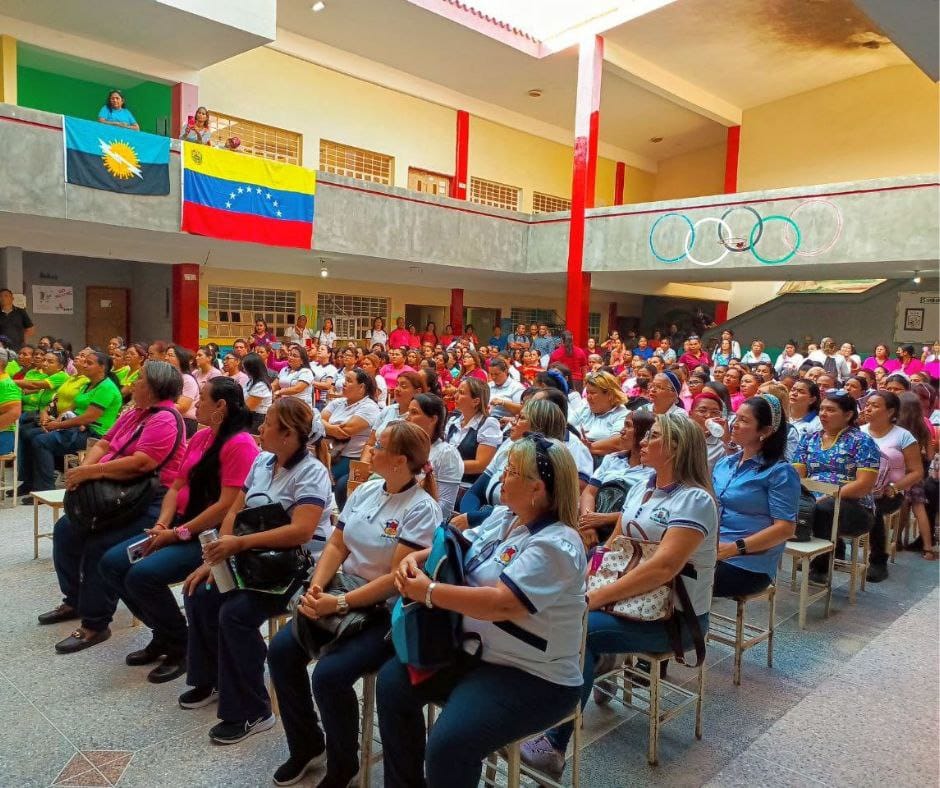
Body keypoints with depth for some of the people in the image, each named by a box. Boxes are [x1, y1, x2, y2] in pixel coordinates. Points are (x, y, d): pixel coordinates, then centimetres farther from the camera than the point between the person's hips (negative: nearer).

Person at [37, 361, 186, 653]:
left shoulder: (165, 419, -18)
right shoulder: (134, 413, 15)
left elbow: (141, 464, -29)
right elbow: (103, 445, 10)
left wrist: (91, 472, -23)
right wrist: (83, 470, -10)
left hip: (152, 501, -10)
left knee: (100, 546, -24)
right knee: (66, 529, 9)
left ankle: (95, 624, -8)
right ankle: (74, 600, 25)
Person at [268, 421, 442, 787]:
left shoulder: (421, 509, -17)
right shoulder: (364, 491, 5)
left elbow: (397, 578, -20)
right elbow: (336, 546, 8)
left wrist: (340, 604, -24)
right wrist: (316, 587, -10)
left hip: (389, 612, -7)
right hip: (342, 595, 7)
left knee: (329, 674, -24)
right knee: (281, 650, -8)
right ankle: (307, 745, 14)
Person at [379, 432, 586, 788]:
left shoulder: (555, 545, -24)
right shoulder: (502, 516, 4)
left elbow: (500, 604, -32)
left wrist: (429, 592, -24)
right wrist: (415, 558, -5)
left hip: (532, 676, -9)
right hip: (477, 650, 9)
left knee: (448, 743, -25)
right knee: (392, 681, 5)